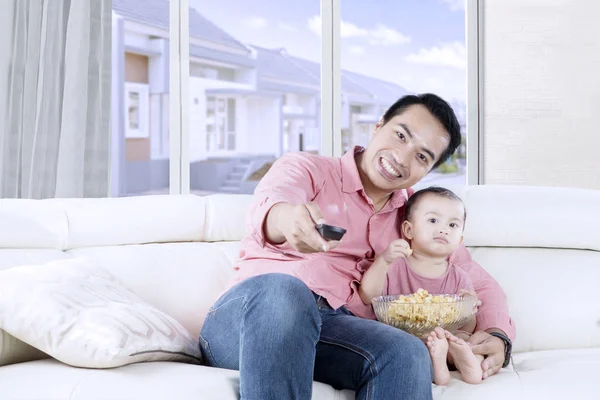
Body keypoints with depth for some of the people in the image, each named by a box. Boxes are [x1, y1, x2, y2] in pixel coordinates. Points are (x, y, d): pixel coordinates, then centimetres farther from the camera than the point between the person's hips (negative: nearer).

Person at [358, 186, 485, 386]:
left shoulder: (459, 279, 7)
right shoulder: (394, 266, 3)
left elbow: (467, 325, 4)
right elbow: (367, 297, -11)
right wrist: (382, 260, -24)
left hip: (445, 338, 2)